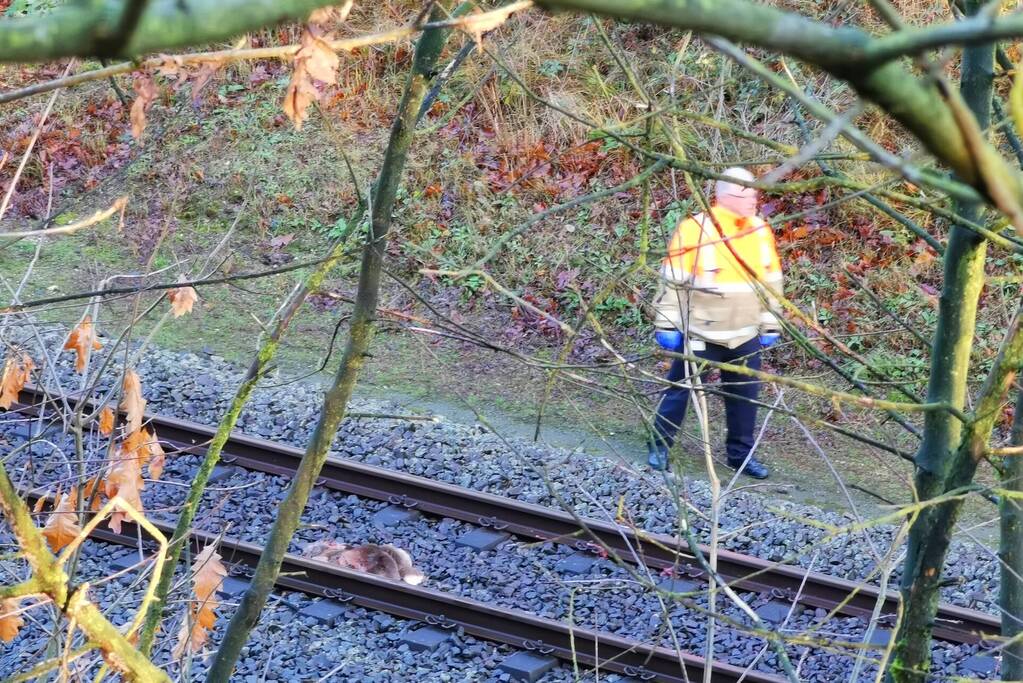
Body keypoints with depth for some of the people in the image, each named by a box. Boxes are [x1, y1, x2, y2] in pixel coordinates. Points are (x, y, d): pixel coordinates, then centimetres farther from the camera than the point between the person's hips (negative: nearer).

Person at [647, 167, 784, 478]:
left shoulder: (761, 231, 3)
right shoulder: (694, 230, -13)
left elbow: (771, 283, 11)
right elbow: (673, 282, -9)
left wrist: (770, 325, 11)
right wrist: (667, 324, -9)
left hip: (746, 335, 5)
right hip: (699, 333, -4)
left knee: (745, 395, 10)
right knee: (679, 388, 5)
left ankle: (740, 453, 23)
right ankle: (659, 446, 20)